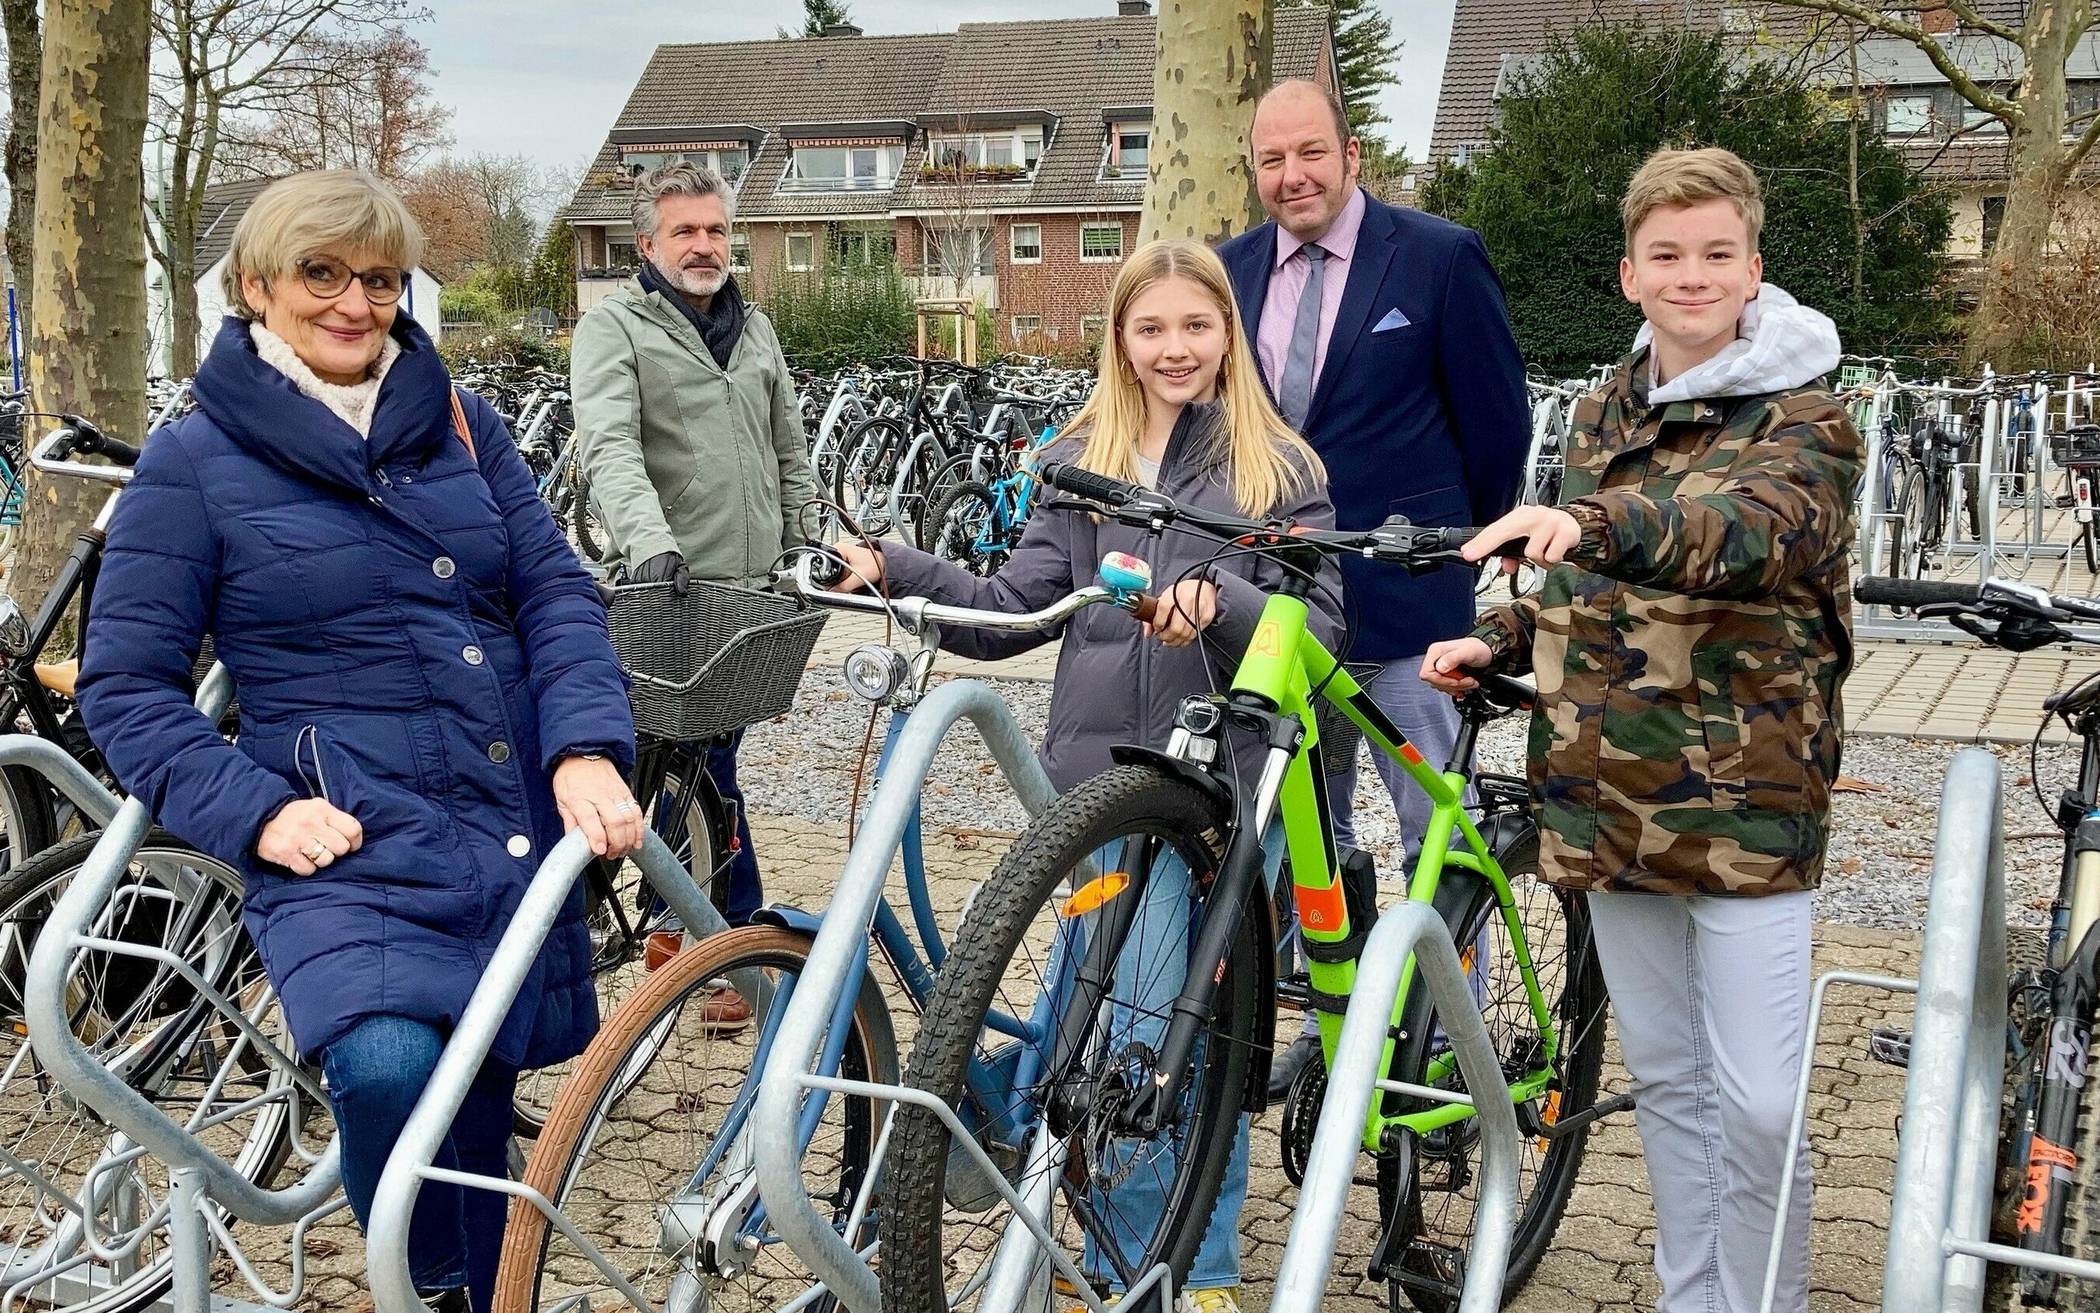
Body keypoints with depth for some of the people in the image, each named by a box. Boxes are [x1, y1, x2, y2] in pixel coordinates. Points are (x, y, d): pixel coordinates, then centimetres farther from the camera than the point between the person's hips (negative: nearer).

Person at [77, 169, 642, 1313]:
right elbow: (125, 685, 0)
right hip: (345, 847, -4)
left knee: (479, 1119, 11)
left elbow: (556, 593, 6)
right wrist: (260, 810, -14)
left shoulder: (459, 425, 10)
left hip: (518, 847, 4)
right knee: (388, 1070, -29)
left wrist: (587, 751, -12)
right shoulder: (193, 463, -1)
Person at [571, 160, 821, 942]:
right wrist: (649, 540, -35)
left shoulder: (755, 329, 17)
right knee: (706, 773, -3)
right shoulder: (614, 328, -4)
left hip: (753, 591, 6)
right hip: (671, 591, -6)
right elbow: (609, 445, -20)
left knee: (701, 760, 15)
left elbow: (790, 457, 22)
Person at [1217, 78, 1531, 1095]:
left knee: (1438, 831, 3)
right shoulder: (1231, 272, 9)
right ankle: (1328, 1019, 29)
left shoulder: (1438, 256, -5)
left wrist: (1463, 545, 7)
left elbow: (1497, 418, 0)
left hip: (1404, 591, -5)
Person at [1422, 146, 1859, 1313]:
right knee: (1666, 1083, 14)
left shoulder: (1801, 423, -7)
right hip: (1612, 797, 5)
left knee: (1758, 1103, -4)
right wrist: (1495, 642, 4)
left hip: (1744, 805, -5)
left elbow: (1751, 527, -30)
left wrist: (1594, 523, -48)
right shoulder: (1601, 416, 12)